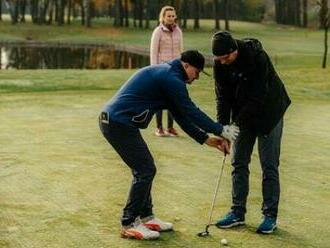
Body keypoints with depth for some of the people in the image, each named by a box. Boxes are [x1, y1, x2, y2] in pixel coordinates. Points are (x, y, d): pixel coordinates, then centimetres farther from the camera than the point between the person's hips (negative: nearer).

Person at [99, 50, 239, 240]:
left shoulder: (167, 76, 19)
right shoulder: (171, 78, -13)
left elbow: (182, 115, 21)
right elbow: (191, 111, -12)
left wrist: (205, 138, 17)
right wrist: (221, 130, -2)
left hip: (114, 121, 10)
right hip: (120, 123, -10)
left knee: (145, 168, 16)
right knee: (145, 170, -5)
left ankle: (146, 217, 25)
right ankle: (129, 225, 3)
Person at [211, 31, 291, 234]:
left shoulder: (257, 57, -29)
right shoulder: (220, 64, -12)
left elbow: (258, 97, -28)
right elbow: (223, 96, -7)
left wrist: (236, 123, -26)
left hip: (268, 113, -5)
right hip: (243, 115, 5)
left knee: (269, 166, -2)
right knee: (239, 163, 6)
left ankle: (270, 215, 6)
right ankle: (238, 212, 15)